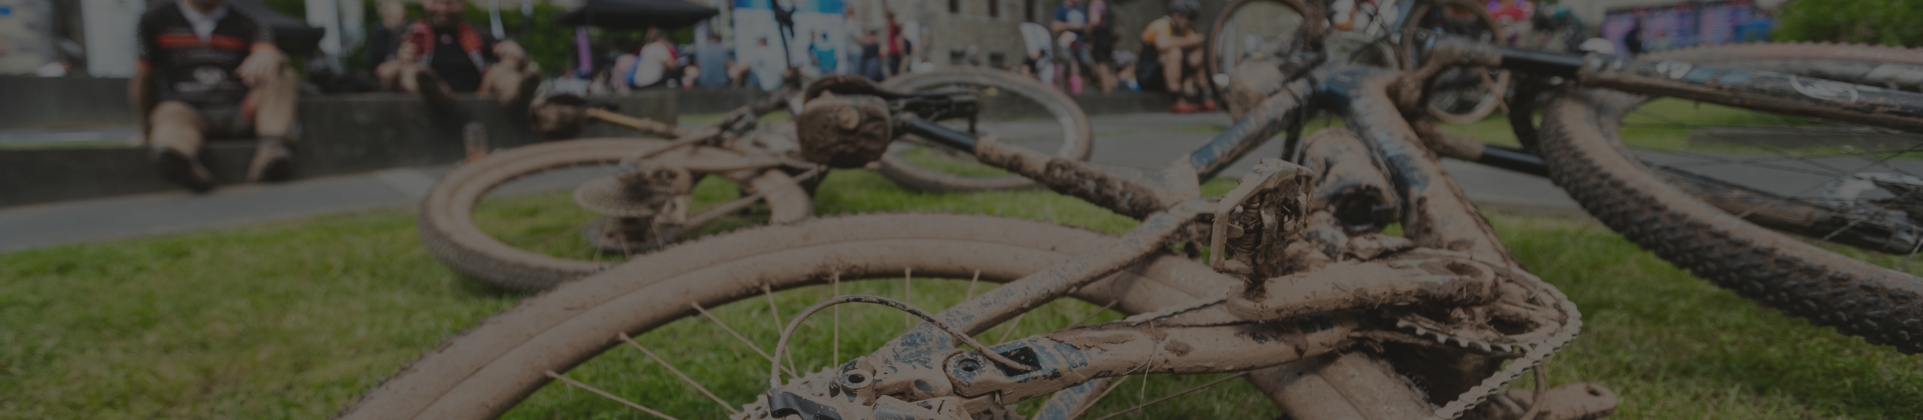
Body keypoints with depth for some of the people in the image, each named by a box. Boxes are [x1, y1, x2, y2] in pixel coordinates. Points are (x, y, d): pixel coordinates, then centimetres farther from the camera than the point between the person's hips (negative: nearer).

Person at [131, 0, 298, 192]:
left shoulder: (246, 24, 13)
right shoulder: (156, 21, 15)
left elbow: (268, 51, -10)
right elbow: (142, 78, 21)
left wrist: (266, 56, -36)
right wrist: (146, 127, 24)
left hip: (240, 115, 0)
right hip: (187, 109, 0)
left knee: (282, 74, -23)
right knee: (171, 113, -34)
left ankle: (270, 145, -47)